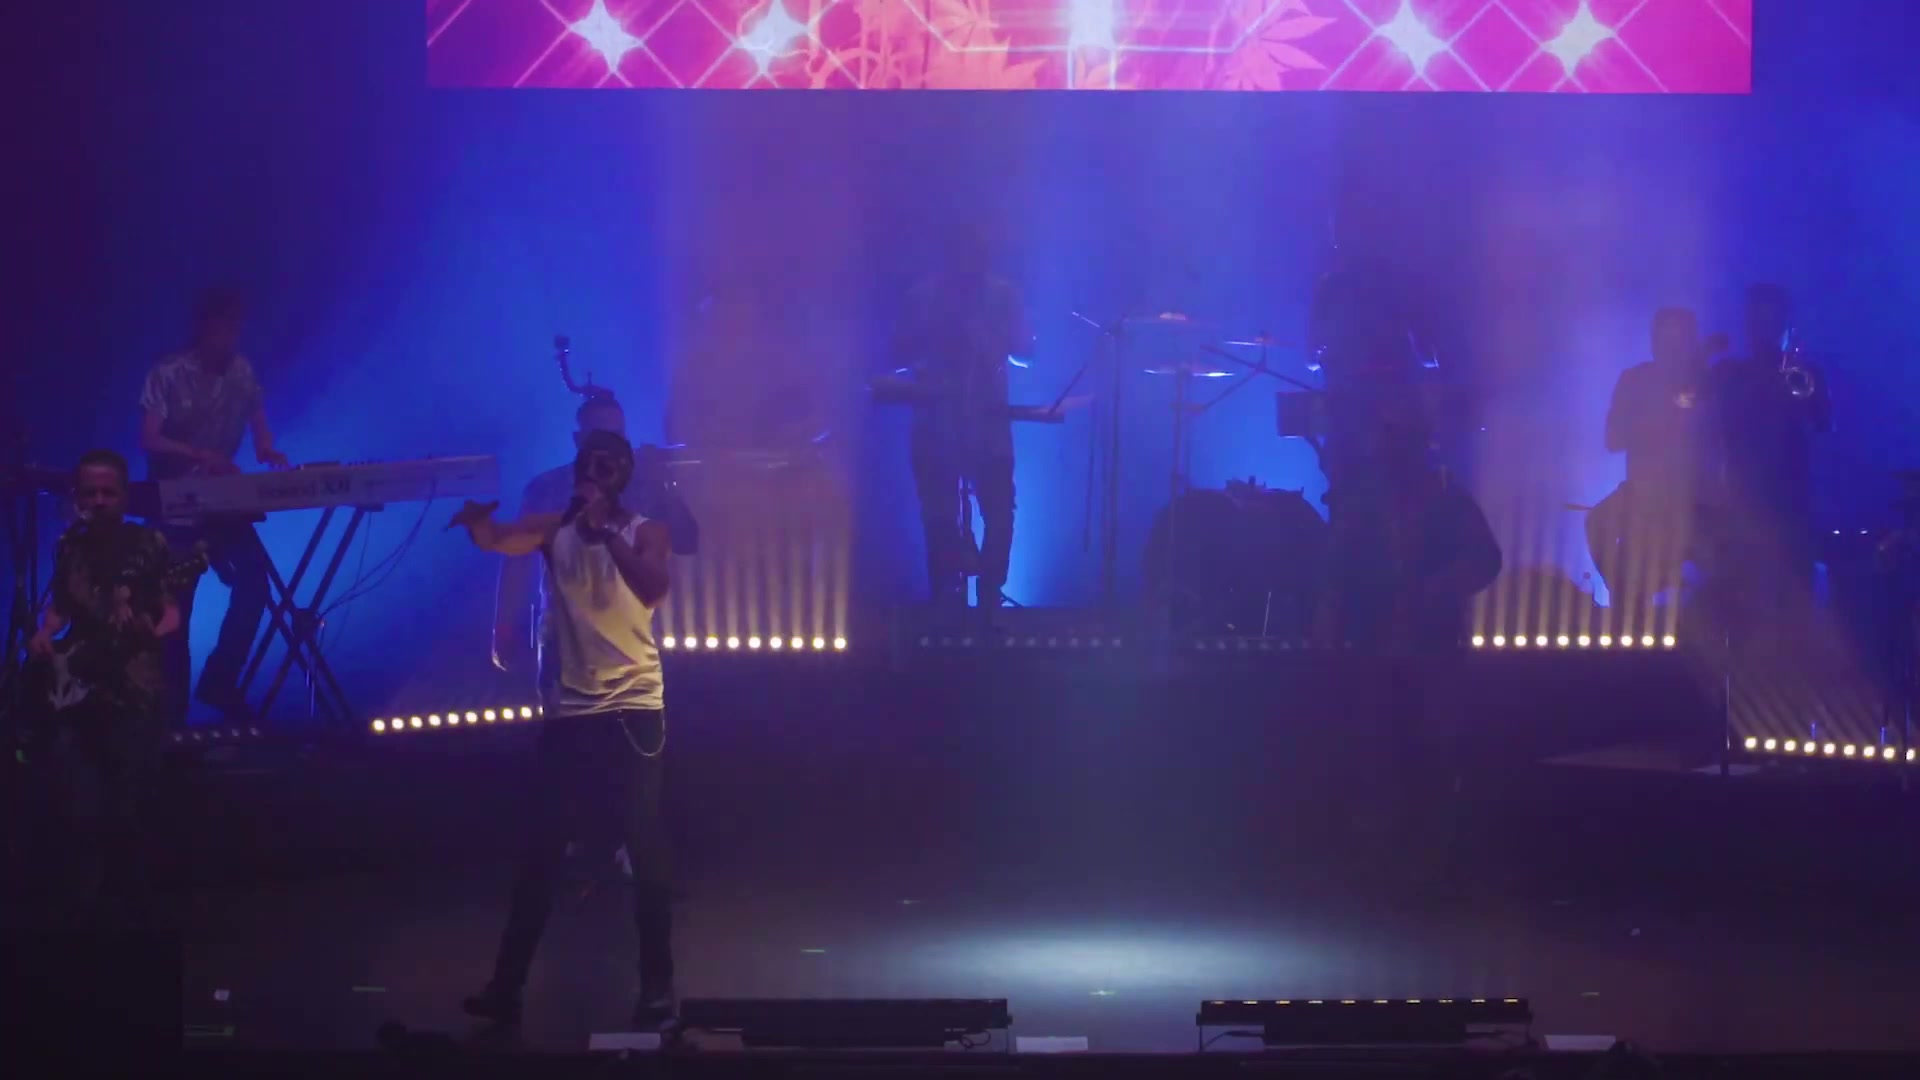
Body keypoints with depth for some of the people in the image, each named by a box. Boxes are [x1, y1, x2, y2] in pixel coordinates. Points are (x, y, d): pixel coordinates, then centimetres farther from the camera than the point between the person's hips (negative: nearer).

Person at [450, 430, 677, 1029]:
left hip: (632, 709, -2)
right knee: (541, 850, 5)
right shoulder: (554, 528, 6)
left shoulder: (645, 531, 0)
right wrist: (476, 520, -34)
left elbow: (653, 588, -19)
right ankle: (506, 985, 9)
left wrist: (605, 529, -26)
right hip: (567, 711, 2)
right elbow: (496, 540, -12)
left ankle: (657, 985, 6)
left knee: (643, 847, -2)